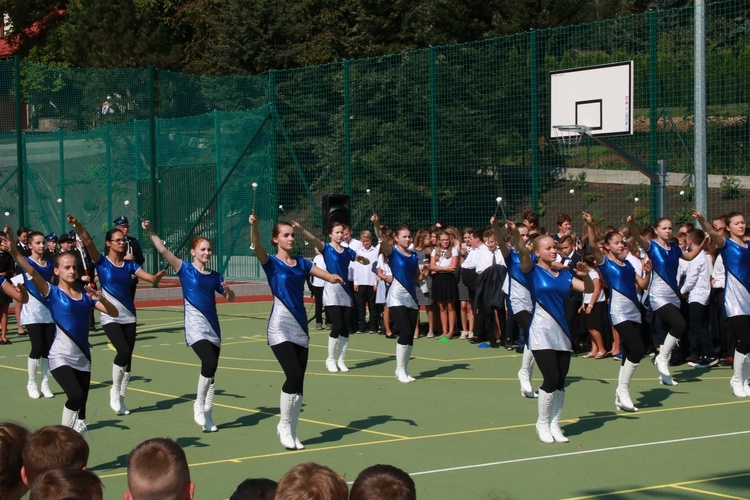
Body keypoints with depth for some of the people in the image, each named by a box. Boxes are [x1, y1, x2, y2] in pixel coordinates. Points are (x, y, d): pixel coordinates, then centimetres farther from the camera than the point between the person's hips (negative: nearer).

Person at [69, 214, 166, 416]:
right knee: (124, 351, -21)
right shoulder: (102, 262, -4)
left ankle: (120, 398, 16)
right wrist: (77, 225, -33)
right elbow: (88, 242, -19)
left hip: (128, 316, 5)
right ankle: (115, 390, -1)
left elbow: (151, 278, 1)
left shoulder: (129, 264, 7)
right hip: (110, 317, -5)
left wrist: (158, 276, -23)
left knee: (128, 356, 4)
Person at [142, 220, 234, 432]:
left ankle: (207, 414, 19)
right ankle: (199, 404, -5)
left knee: (211, 370, 7)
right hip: (195, 327, -5)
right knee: (210, 362, -24)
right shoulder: (185, 269, -1)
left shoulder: (215, 276, 12)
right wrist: (150, 232, -17)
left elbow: (231, 298, 19)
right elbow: (163, 250, -9)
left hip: (213, 327, 5)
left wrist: (227, 290, -3)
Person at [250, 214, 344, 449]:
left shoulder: (301, 264, 12)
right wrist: (254, 225, -38)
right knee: (294, 376, -19)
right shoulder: (271, 262, -1)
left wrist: (334, 277, -19)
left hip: (300, 329, 5)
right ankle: (284, 425, 0)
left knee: (299, 383, 4)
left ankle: (291, 432, 15)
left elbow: (326, 275, 4)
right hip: (280, 330, -5)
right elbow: (256, 247, -20)